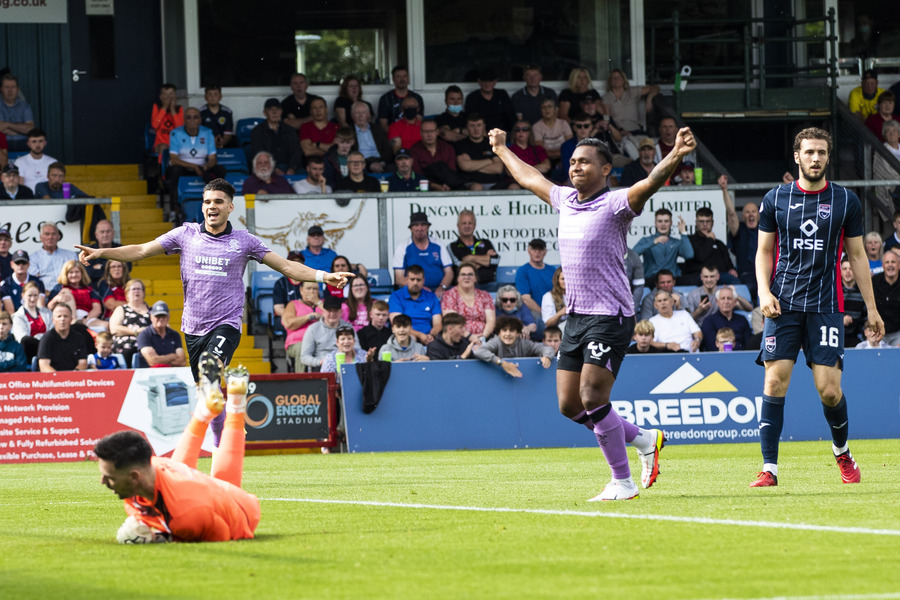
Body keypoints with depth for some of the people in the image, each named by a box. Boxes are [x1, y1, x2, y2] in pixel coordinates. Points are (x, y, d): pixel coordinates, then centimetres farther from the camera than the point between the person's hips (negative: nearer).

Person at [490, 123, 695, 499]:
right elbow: (528, 177, 31)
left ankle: (623, 482, -4)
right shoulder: (565, 200, 12)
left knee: (592, 398, -15)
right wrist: (502, 150, 44)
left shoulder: (615, 204, -10)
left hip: (609, 316, -8)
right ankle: (644, 440, 26)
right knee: (570, 405, 8)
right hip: (576, 316, 8)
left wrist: (676, 155, -45)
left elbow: (650, 183, -28)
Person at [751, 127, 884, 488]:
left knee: (829, 389, -5)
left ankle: (842, 452, 23)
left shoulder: (846, 201, 5)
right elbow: (764, 252, 11)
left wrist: (871, 308, 8)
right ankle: (769, 468, -6)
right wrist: (764, 292, -5)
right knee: (775, 382, -9)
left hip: (825, 306, 0)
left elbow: (857, 256, 11)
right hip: (783, 305, 0)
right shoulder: (775, 200, 5)